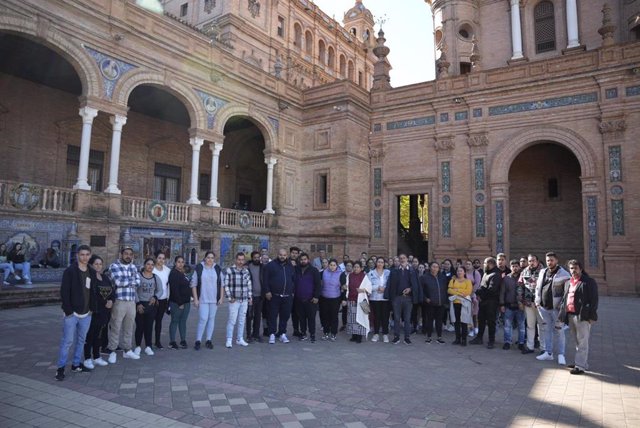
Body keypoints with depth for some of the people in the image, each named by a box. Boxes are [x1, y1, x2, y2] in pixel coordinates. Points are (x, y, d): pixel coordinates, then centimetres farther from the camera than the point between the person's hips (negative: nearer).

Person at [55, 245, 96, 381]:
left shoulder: (92, 272, 8)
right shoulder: (70, 271, -10)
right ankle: (60, 368, 9)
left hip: (86, 313, 6)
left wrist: (92, 308, 6)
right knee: (67, 341, -1)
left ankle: (76, 364, 25)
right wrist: (68, 310, -16)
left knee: (81, 340, 14)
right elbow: (64, 292, -13)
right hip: (72, 313, -6)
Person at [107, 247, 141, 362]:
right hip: (119, 301, -6)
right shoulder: (114, 266, -4)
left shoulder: (133, 267, 14)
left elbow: (138, 282, 3)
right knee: (115, 327, 0)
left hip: (132, 302, 6)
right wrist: (131, 279, -4)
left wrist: (125, 281, -10)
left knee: (129, 327, 12)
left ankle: (127, 350, 23)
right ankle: (112, 351, 11)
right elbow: (118, 281, -19)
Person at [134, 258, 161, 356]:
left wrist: (155, 297, -10)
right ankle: (138, 346, 16)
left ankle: (148, 347, 15)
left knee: (149, 326, 5)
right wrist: (138, 303, -12)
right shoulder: (138, 276, -3)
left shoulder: (156, 277, 8)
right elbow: (134, 290, -5)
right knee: (139, 326, 1)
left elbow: (160, 290, 10)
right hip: (140, 304, -3)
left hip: (151, 304, 3)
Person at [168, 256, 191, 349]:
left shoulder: (184, 273, 15)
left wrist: (188, 299, 12)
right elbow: (174, 290, -18)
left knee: (183, 321, 10)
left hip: (186, 302, 8)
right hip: (176, 303, -8)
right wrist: (180, 303, -19)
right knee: (175, 321, 0)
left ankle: (183, 341, 16)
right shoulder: (174, 274, -11)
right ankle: (172, 342, 7)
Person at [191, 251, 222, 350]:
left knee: (212, 319, 9)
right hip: (202, 299, -3)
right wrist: (195, 299, -7)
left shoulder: (217, 269, 6)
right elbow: (193, 284, -3)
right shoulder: (199, 268, -3)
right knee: (203, 319, -9)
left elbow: (221, 285, 9)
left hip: (214, 299, 3)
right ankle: (198, 341, 4)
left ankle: (209, 340, 19)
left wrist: (221, 298, 3)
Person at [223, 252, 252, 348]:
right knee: (232, 320, -5)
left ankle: (240, 339, 20)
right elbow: (225, 285, -6)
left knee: (242, 320, 10)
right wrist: (229, 297, -9)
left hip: (244, 300, 5)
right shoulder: (229, 270, -5)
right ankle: (229, 340, 7)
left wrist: (249, 297, 12)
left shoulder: (246, 271, 11)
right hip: (234, 300, -5)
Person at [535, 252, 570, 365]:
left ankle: (561, 354, 11)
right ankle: (548, 353, 22)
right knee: (546, 330, 12)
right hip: (543, 307, 6)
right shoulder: (543, 272, 10)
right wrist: (537, 301, 10)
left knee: (558, 331, 0)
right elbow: (538, 287, 17)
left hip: (556, 308, -6)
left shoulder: (564, 274, -9)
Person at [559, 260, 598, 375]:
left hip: (582, 316, -7)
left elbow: (594, 300, -9)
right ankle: (583, 362, 27)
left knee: (582, 342, -2)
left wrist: (591, 316, -13)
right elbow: (564, 298, 20)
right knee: (577, 341, 16)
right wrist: (562, 313, 13)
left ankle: (580, 366, 1)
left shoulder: (589, 282, -5)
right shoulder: (568, 282, 16)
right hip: (570, 315, 7)